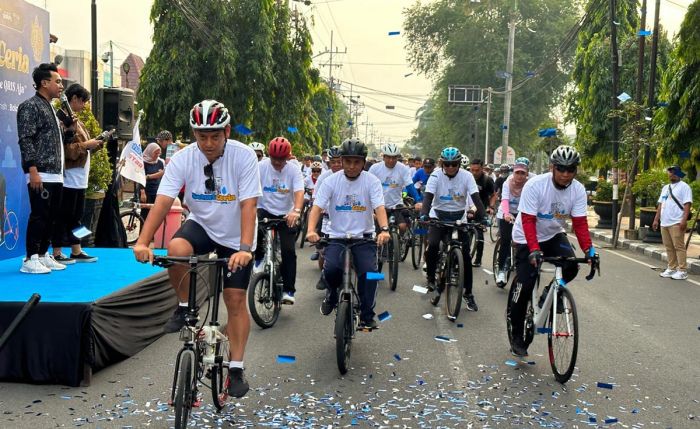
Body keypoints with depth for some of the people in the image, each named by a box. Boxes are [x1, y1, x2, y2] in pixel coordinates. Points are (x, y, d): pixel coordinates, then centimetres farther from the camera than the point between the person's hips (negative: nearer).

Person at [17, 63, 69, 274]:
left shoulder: (50, 108, 21)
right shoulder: (30, 106, -7)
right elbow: (25, 140, -15)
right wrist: (32, 170, -21)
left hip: (56, 175, 9)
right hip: (41, 175, -9)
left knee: (52, 217, 10)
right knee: (39, 216, -8)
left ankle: (43, 255, 18)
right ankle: (30, 259, -2)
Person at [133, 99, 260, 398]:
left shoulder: (244, 156, -22)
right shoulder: (183, 159, -16)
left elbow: (248, 205, -28)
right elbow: (163, 202, -24)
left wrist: (245, 248, -41)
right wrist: (143, 241, -37)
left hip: (235, 237, -1)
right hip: (201, 225, 2)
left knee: (235, 299, -4)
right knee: (176, 249, -32)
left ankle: (236, 369, 11)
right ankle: (185, 307, -5)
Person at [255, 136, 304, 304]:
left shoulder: (294, 171, -9)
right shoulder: (261, 166, -8)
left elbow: (299, 192, -23)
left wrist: (296, 211, -44)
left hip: (286, 214, 0)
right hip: (264, 210, 0)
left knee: (289, 251, -9)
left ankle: (288, 290, 2)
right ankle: (258, 257, -3)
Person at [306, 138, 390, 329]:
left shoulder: (371, 181, -2)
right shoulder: (331, 181, -2)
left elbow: (379, 207, -14)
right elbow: (317, 207, -10)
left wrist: (384, 229, -33)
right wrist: (311, 230, -28)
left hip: (363, 237, 0)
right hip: (337, 237, 0)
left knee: (369, 272, -19)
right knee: (331, 268, -23)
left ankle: (367, 316, 0)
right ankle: (332, 295, 12)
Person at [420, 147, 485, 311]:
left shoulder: (466, 176, -12)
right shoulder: (436, 175, -13)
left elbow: (476, 198, -18)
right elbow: (428, 196, -22)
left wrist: (481, 216, -35)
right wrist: (423, 214, -40)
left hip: (459, 217, 1)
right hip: (439, 216, -1)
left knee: (466, 253, -6)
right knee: (432, 245, -24)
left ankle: (468, 293, 7)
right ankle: (431, 278, 3)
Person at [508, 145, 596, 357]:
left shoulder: (578, 190, -13)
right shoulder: (535, 185, -26)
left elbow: (580, 223, -14)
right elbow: (528, 221, -29)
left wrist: (589, 249, -28)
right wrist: (534, 250, -41)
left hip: (554, 235, 4)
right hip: (527, 238, -4)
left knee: (571, 267, -23)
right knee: (525, 284, -10)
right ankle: (517, 336, 7)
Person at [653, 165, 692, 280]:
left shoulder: (684, 187, -2)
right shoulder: (665, 188, 20)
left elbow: (687, 204, -10)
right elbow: (660, 205, 22)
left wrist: (684, 220, -19)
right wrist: (656, 219, 16)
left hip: (677, 223, -7)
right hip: (664, 222, 7)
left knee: (679, 247, -8)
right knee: (669, 247, 11)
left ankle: (682, 271, -4)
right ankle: (672, 268, 18)